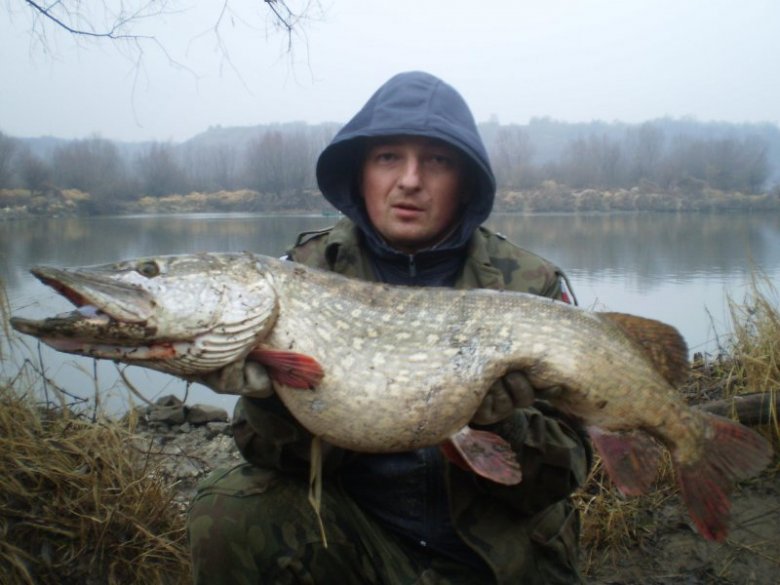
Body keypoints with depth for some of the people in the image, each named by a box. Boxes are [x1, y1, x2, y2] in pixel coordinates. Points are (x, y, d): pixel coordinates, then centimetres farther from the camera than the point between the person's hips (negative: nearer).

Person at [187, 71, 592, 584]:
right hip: (354, 531, 0)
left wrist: (501, 421, -29)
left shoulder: (533, 288, -10)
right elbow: (299, 459, -8)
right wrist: (271, 396, -29)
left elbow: (559, 476, -9)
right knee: (229, 513, -21)